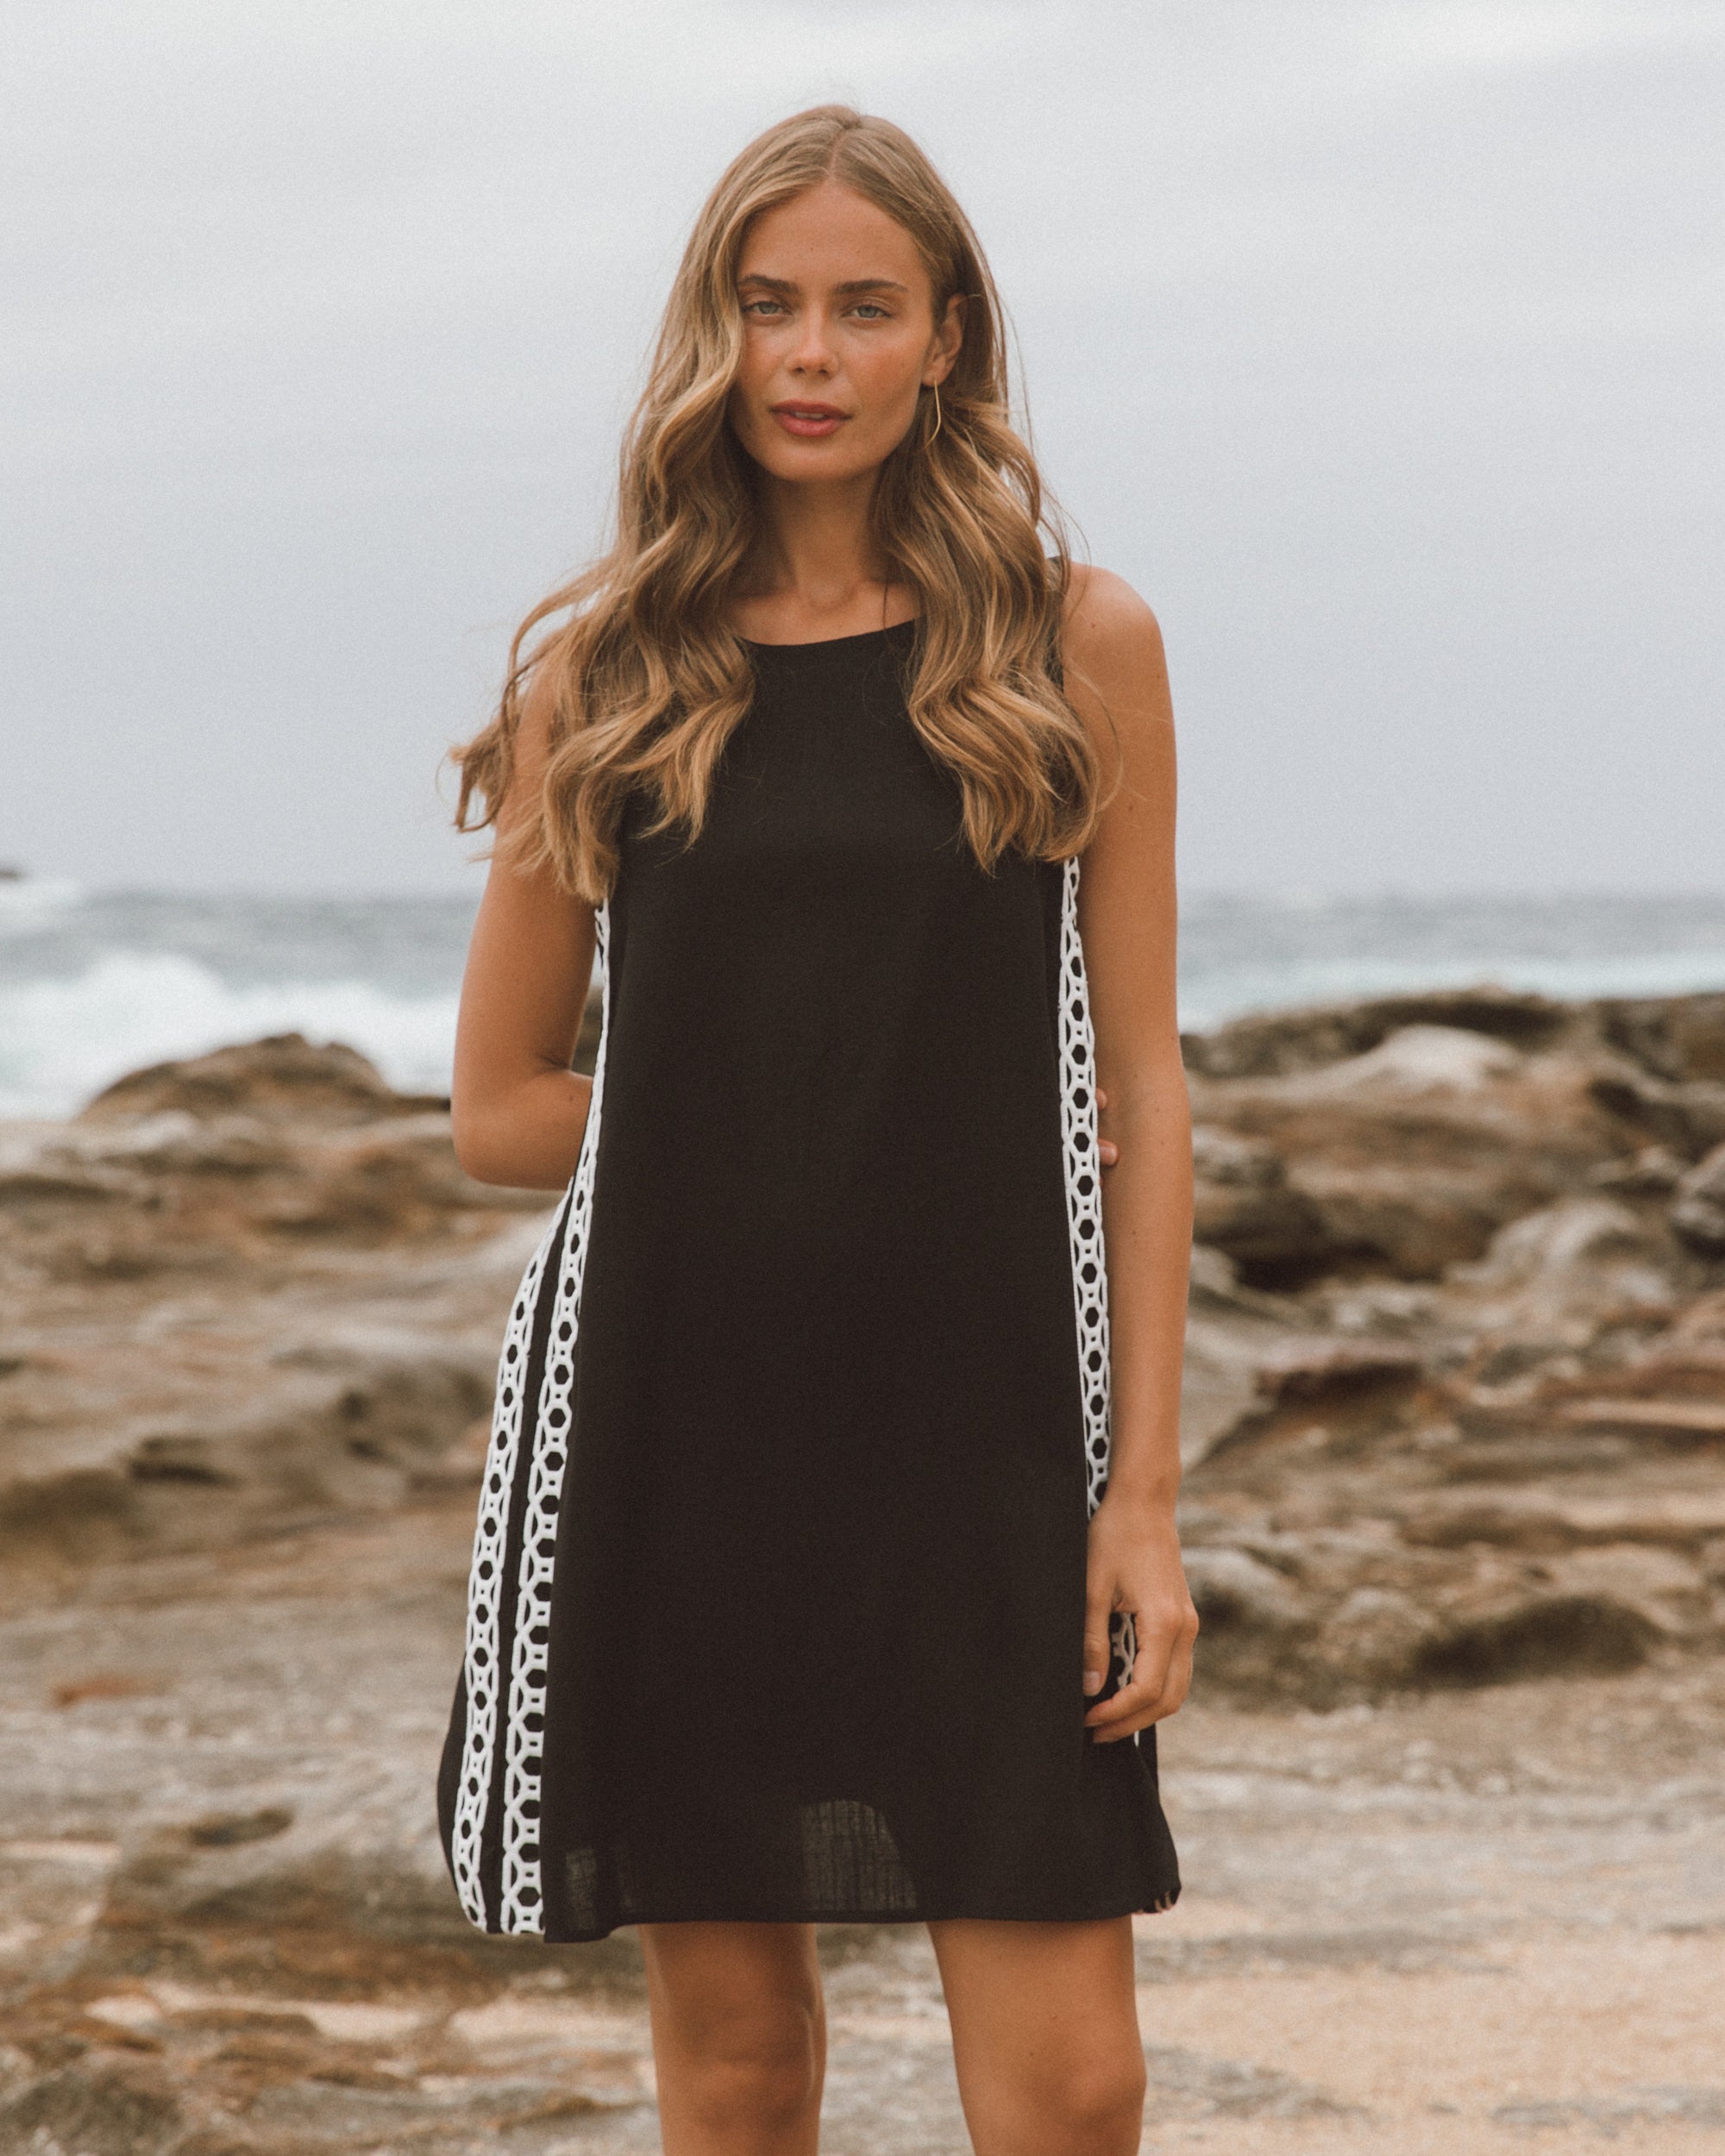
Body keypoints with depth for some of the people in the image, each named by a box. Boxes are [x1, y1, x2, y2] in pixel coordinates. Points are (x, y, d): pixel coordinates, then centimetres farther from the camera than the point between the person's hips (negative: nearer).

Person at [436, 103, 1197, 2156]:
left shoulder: (1074, 641, 4)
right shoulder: (598, 672, 6)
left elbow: (1136, 1083, 2)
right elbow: (500, 1108, 12)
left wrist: (1145, 1491, -4)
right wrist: (757, 1137, 1)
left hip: (982, 1429, -1)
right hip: (672, 1426, 1)